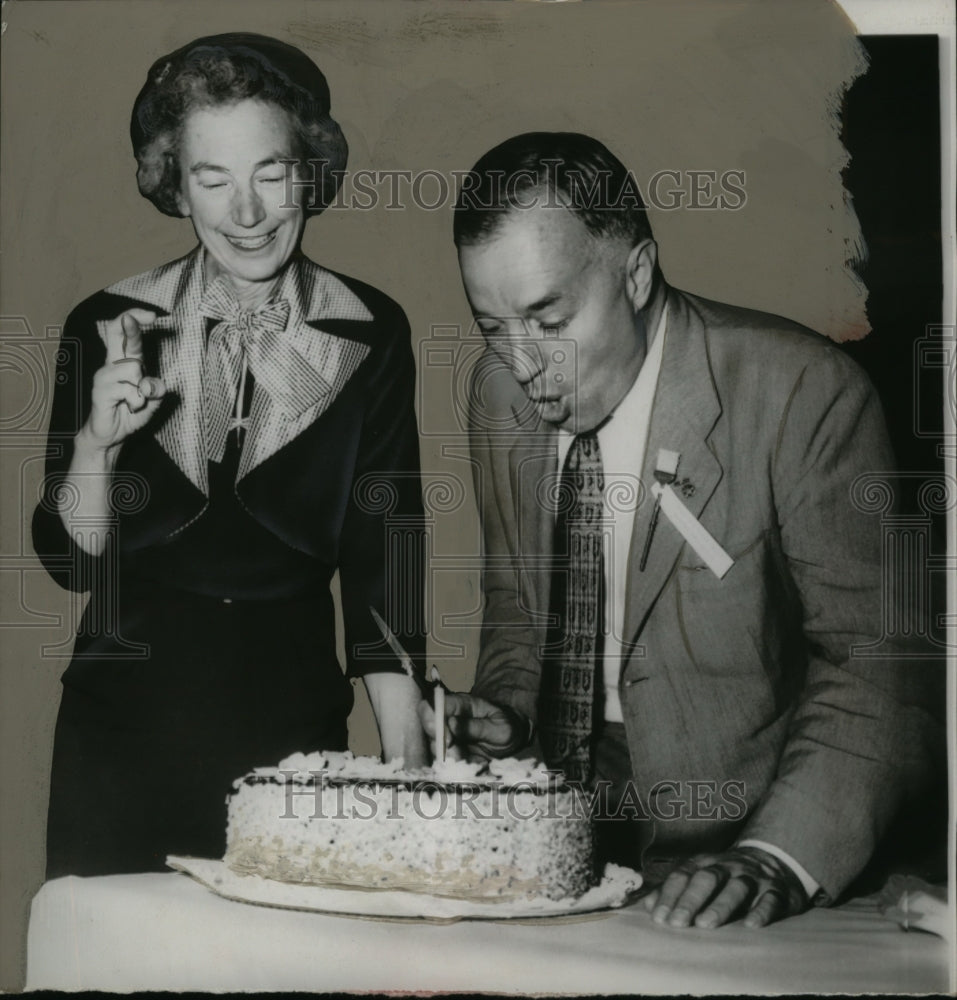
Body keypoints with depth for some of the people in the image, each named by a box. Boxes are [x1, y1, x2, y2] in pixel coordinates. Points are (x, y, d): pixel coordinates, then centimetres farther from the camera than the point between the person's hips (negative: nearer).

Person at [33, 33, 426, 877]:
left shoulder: (369, 335, -2)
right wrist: (96, 443, -17)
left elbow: (383, 558, -2)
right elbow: (72, 560, 2)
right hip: (124, 721, 0)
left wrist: (407, 762, -9)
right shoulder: (109, 328, -1)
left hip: (295, 723, 0)